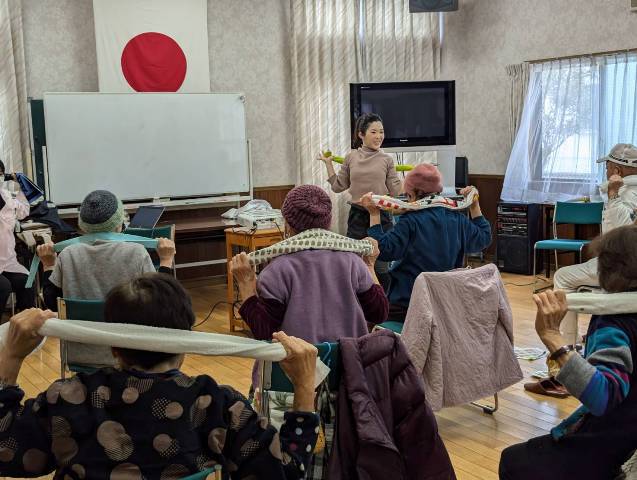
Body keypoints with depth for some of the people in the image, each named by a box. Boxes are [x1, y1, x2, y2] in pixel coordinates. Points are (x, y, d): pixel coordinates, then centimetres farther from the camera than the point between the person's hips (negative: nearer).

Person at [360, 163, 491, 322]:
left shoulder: (410, 221, -16)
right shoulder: (457, 219, 1)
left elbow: (384, 251, -18)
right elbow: (484, 238, 18)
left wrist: (374, 215, -16)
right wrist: (475, 206, 25)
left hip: (407, 302, -6)